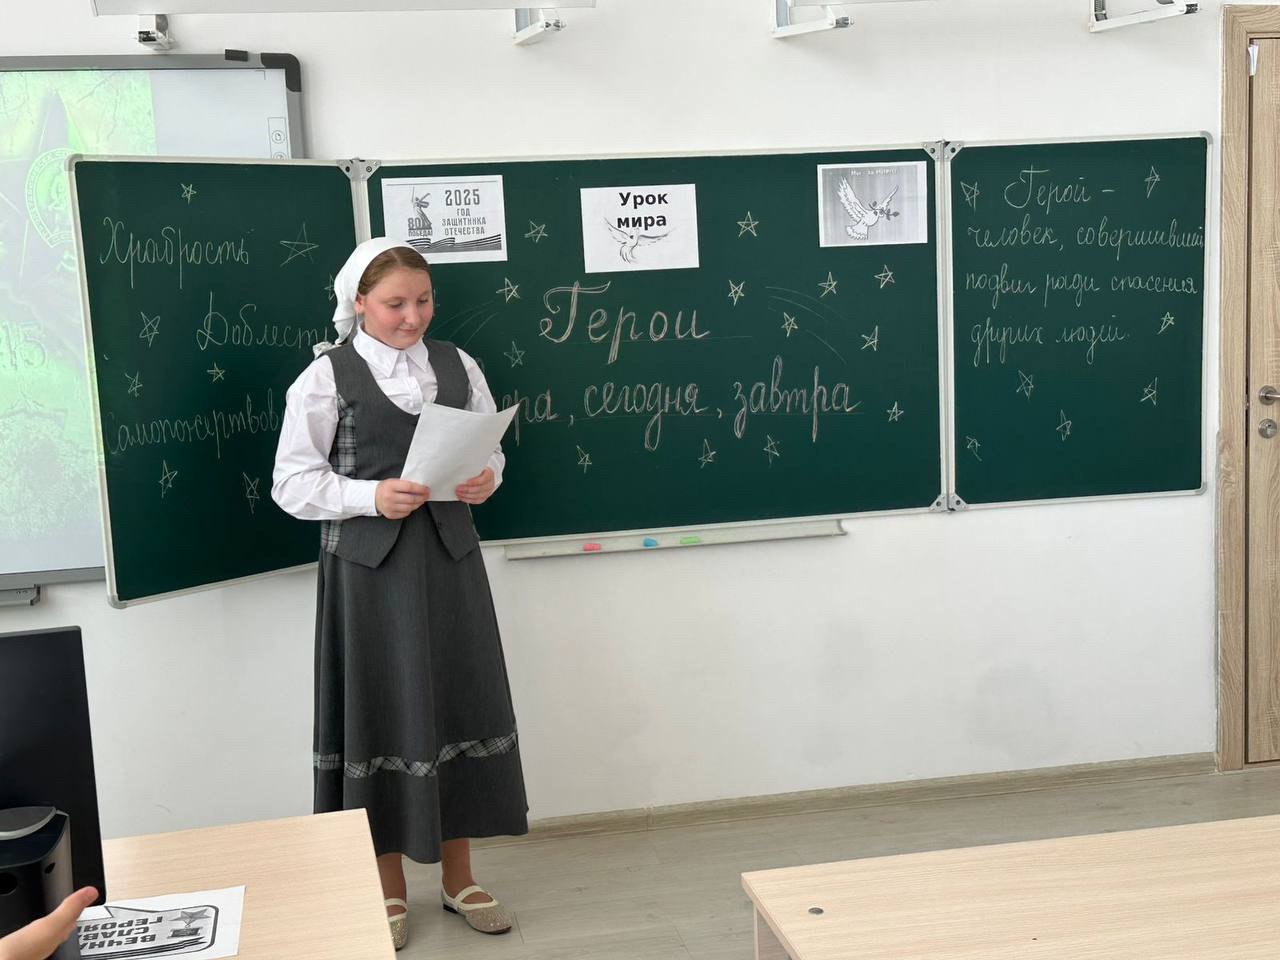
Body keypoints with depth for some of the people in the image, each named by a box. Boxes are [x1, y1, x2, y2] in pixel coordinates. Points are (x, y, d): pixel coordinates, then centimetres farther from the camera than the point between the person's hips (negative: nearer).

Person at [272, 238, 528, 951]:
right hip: (369, 564, -4)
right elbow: (293, 483, -7)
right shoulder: (328, 376, -5)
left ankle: (459, 878, 26)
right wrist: (372, 496, -20)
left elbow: (491, 451, 13)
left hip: (449, 556, 4)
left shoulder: (456, 365, 7)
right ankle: (390, 887, 23)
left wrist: (485, 481, -9)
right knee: (383, 712, 4)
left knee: (460, 704, 9)